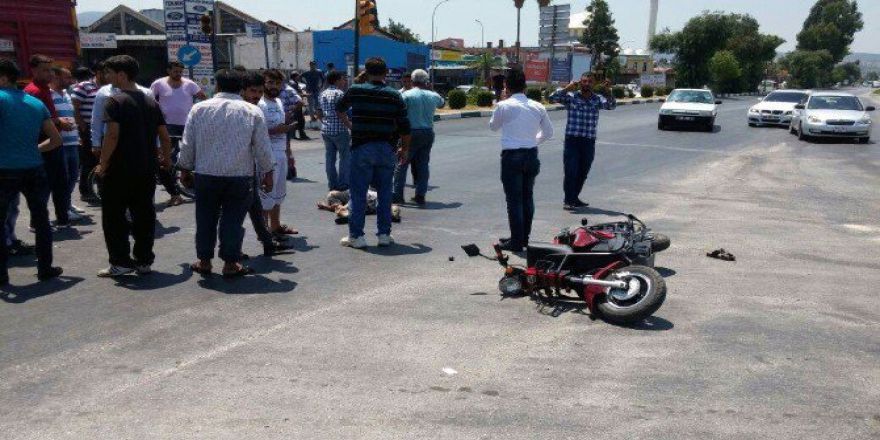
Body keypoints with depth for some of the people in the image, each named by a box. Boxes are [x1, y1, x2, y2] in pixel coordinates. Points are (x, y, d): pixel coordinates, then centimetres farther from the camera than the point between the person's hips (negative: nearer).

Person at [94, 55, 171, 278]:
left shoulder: (116, 101, -10)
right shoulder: (151, 101, 9)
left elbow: (112, 135, -18)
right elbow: (164, 135, 9)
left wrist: (103, 164, -11)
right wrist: (166, 159, 21)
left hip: (120, 170, -6)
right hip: (147, 170, 6)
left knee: (114, 217, 5)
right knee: (144, 215, 11)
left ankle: (120, 263, 5)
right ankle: (144, 261, 15)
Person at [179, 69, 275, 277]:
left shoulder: (199, 109, 2)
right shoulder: (253, 112, -1)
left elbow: (187, 145, 6)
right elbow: (263, 148, 0)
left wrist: (185, 168, 19)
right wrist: (267, 173, 11)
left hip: (206, 174, 1)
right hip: (240, 175, -1)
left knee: (206, 218, 13)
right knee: (233, 219, 5)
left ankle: (204, 260, 21)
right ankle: (231, 263, 8)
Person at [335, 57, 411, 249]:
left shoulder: (356, 91, -1)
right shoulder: (394, 95, 2)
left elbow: (339, 109, 18)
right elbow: (404, 127, 1)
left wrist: (348, 124, 34)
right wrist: (404, 149, 14)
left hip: (361, 148, -2)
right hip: (386, 149, 2)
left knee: (358, 193, 4)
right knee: (385, 193, 10)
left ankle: (356, 236, 7)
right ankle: (384, 234, 14)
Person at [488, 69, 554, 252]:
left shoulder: (503, 106, -8)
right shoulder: (537, 107, 4)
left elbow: (493, 126, 10)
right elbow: (549, 132, 13)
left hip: (511, 156, -5)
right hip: (532, 155, 5)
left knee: (514, 199, 0)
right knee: (527, 197, 16)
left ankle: (516, 241, 2)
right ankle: (525, 237, 25)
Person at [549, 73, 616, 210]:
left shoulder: (597, 99, 6)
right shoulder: (571, 97, 1)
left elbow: (611, 105, -9)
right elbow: (552, 98, -10)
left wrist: (608, 90, -24)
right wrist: (568, 88, -18)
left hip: (589, 142, 3)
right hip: (572, 140, -3)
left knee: (583, 173, 11)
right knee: (570, 171, -4)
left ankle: (575, 198, 26)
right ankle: (568, 200, 5)